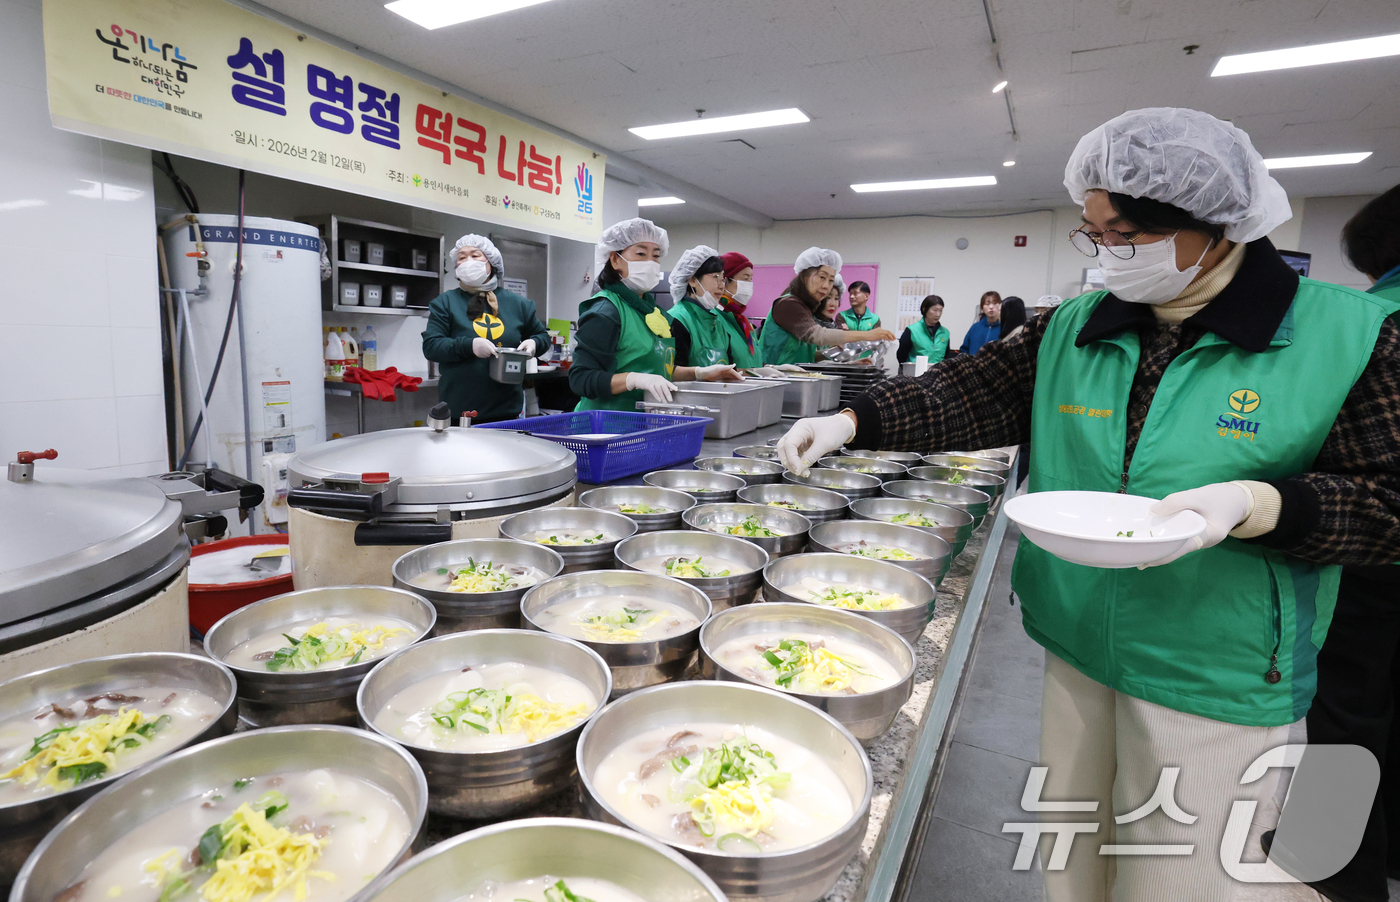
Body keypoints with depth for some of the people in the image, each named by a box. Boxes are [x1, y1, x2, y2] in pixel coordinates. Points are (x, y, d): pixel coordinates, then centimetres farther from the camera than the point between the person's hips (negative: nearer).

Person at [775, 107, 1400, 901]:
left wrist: (1255, 504, -27)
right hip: (1077, 648, 4)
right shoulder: (1072, 330, 1)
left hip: (1218, 682, -3)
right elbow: (972, 396, -2)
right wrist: (853, 421, -15)